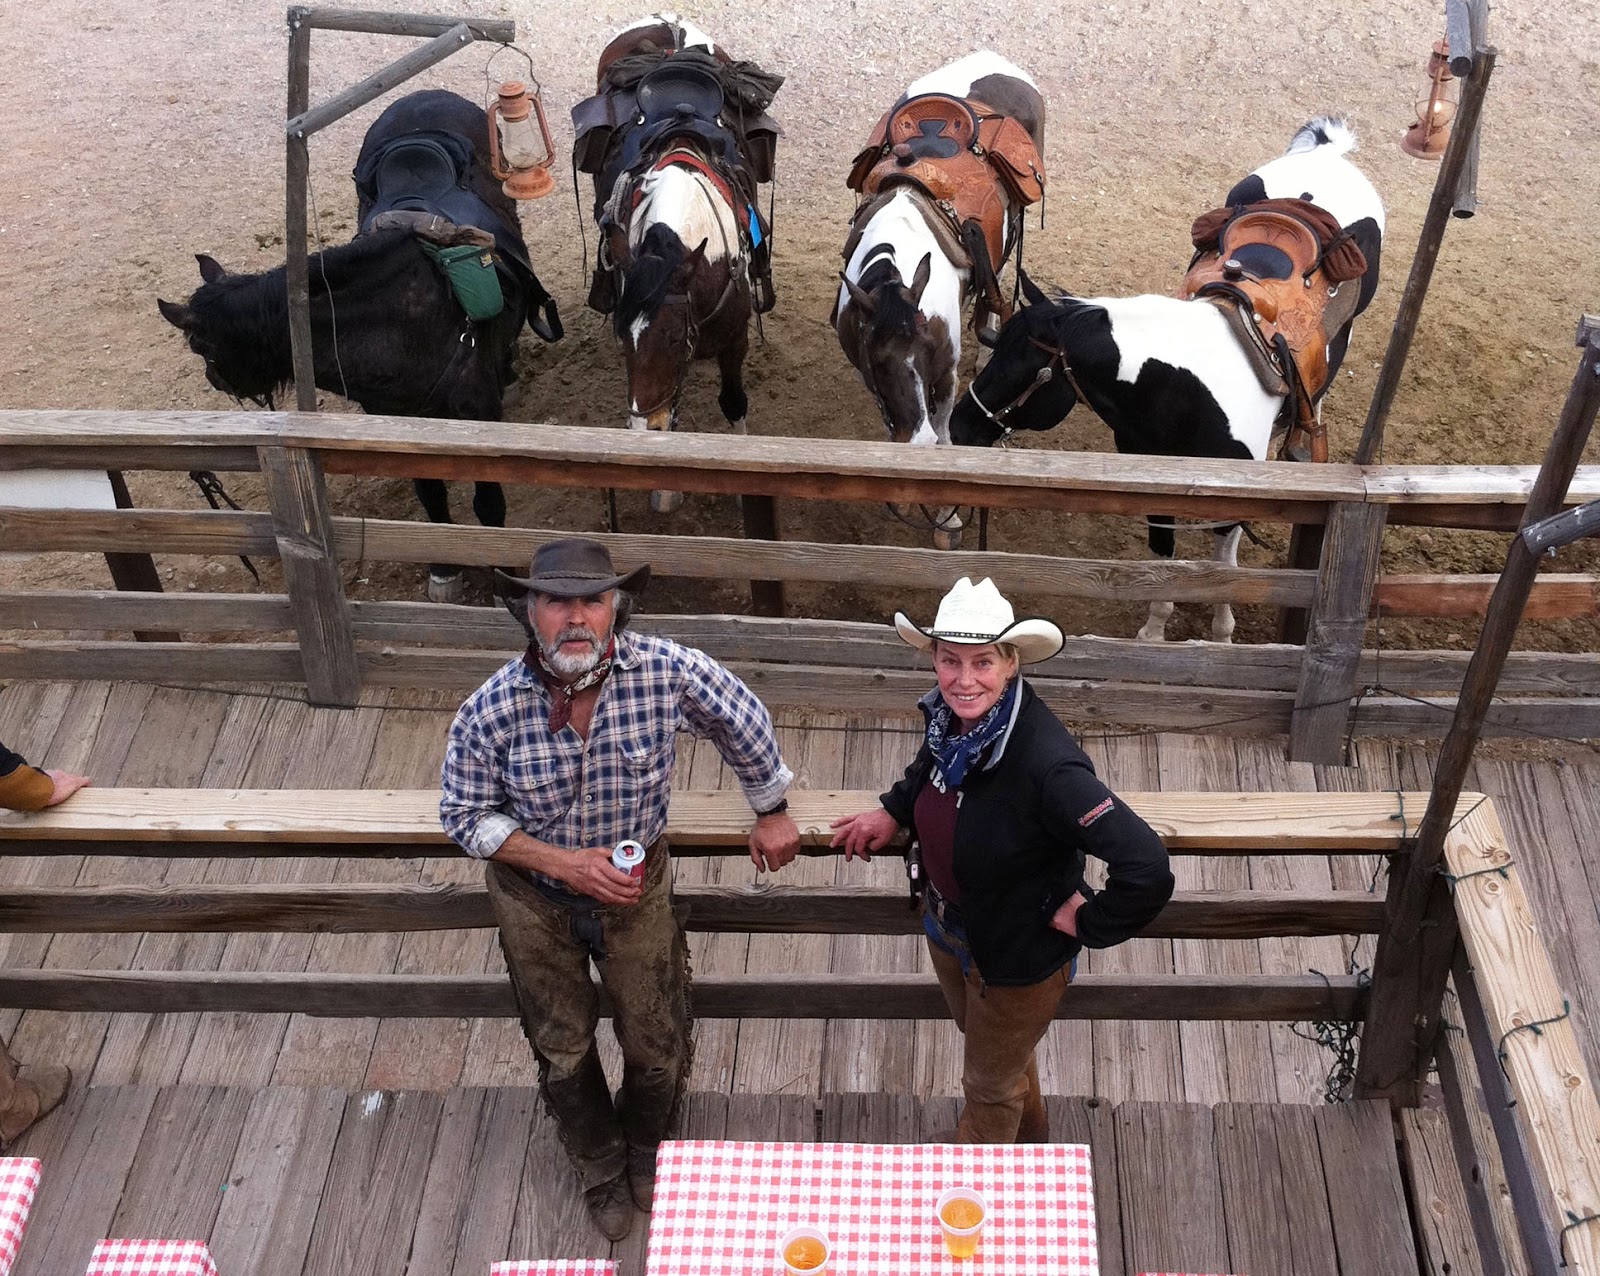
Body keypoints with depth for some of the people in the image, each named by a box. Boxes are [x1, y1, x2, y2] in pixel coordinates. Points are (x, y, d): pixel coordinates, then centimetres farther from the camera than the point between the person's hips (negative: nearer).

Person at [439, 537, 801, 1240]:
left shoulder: (669, 672, -28)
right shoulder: (492, 709, -28)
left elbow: (744, 722, -8)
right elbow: (466, 815, -13)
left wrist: (772, 812, 4)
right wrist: (563, 862, -25)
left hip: (636, 886, 0)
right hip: (535, 897, 0)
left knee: (656, 1046, 18)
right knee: (563, 1049, 21)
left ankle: (645, 1152, 53)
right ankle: (601, 1168, 52)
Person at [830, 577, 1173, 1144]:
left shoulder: (1045, 763, -40)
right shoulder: (950, 716, -17)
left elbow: (1147, 869, -43)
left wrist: (1086, 923, -28)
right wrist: (893, 812, -1)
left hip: (1017, 957, -7)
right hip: (947, 927, 7)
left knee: (990, 1086, 22)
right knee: (999, 1050, 35)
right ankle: (1031, 1141, 66)